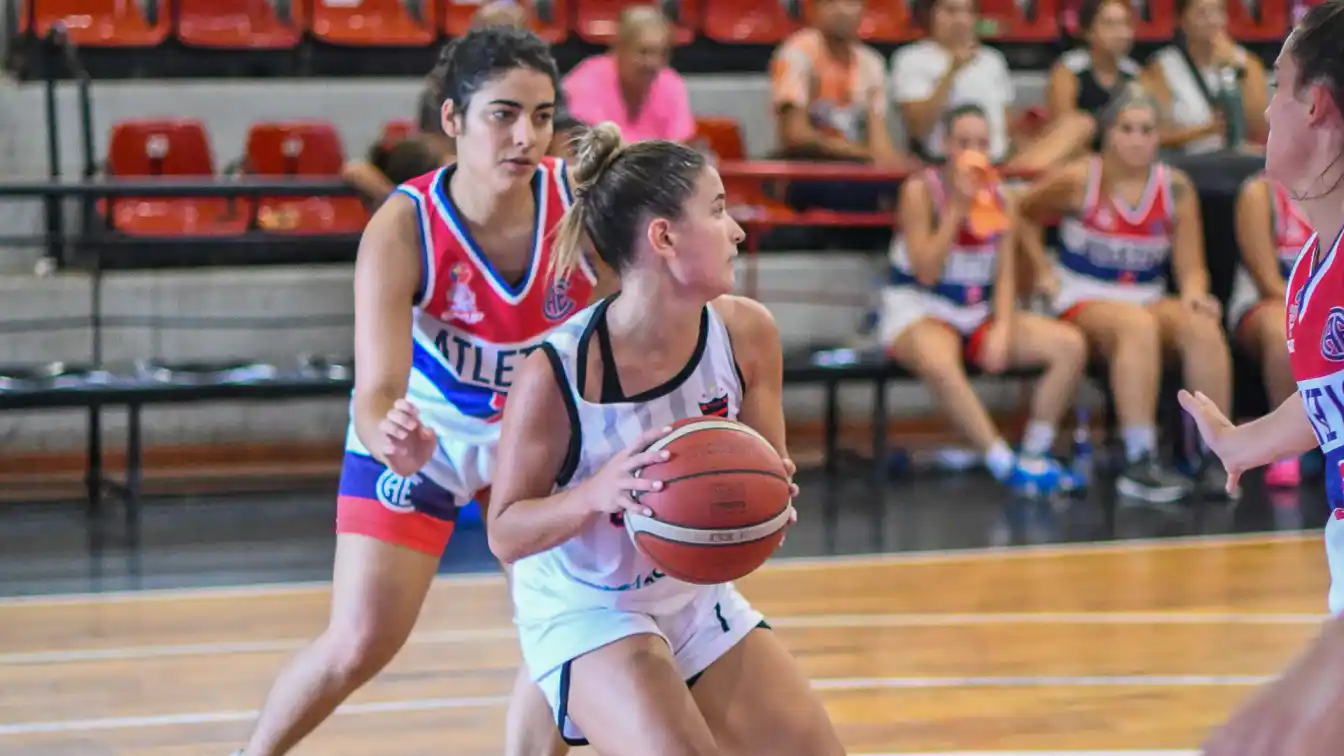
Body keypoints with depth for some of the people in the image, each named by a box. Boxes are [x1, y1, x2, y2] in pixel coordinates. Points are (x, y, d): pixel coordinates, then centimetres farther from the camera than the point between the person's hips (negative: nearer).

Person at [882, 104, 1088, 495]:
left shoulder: (999, 197, 6)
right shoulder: (921, 191, -8)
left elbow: (1005, 275, 2)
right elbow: (926, 272, -16)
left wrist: (1002, 328, -15)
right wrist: (958, 209, -19)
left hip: (981, 312, 6)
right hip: (919, 312, -6)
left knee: (1070, 345, -15)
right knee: (938, 362, -41)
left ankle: (1035, 454, -11)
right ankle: (1005, 465, -34)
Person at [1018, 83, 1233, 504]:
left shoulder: (1175, 188, 3)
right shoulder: (1078, 181, -5)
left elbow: (1191, 268, 4)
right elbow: (1020, 217, 9)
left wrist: (1194, 292, -18)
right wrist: (1043, 272, 0)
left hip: (1149, 302, 3)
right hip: (1083, 302, -3)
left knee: (1203, 326, -29)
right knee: (1138, 325, -38)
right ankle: (1140, 462, -42)